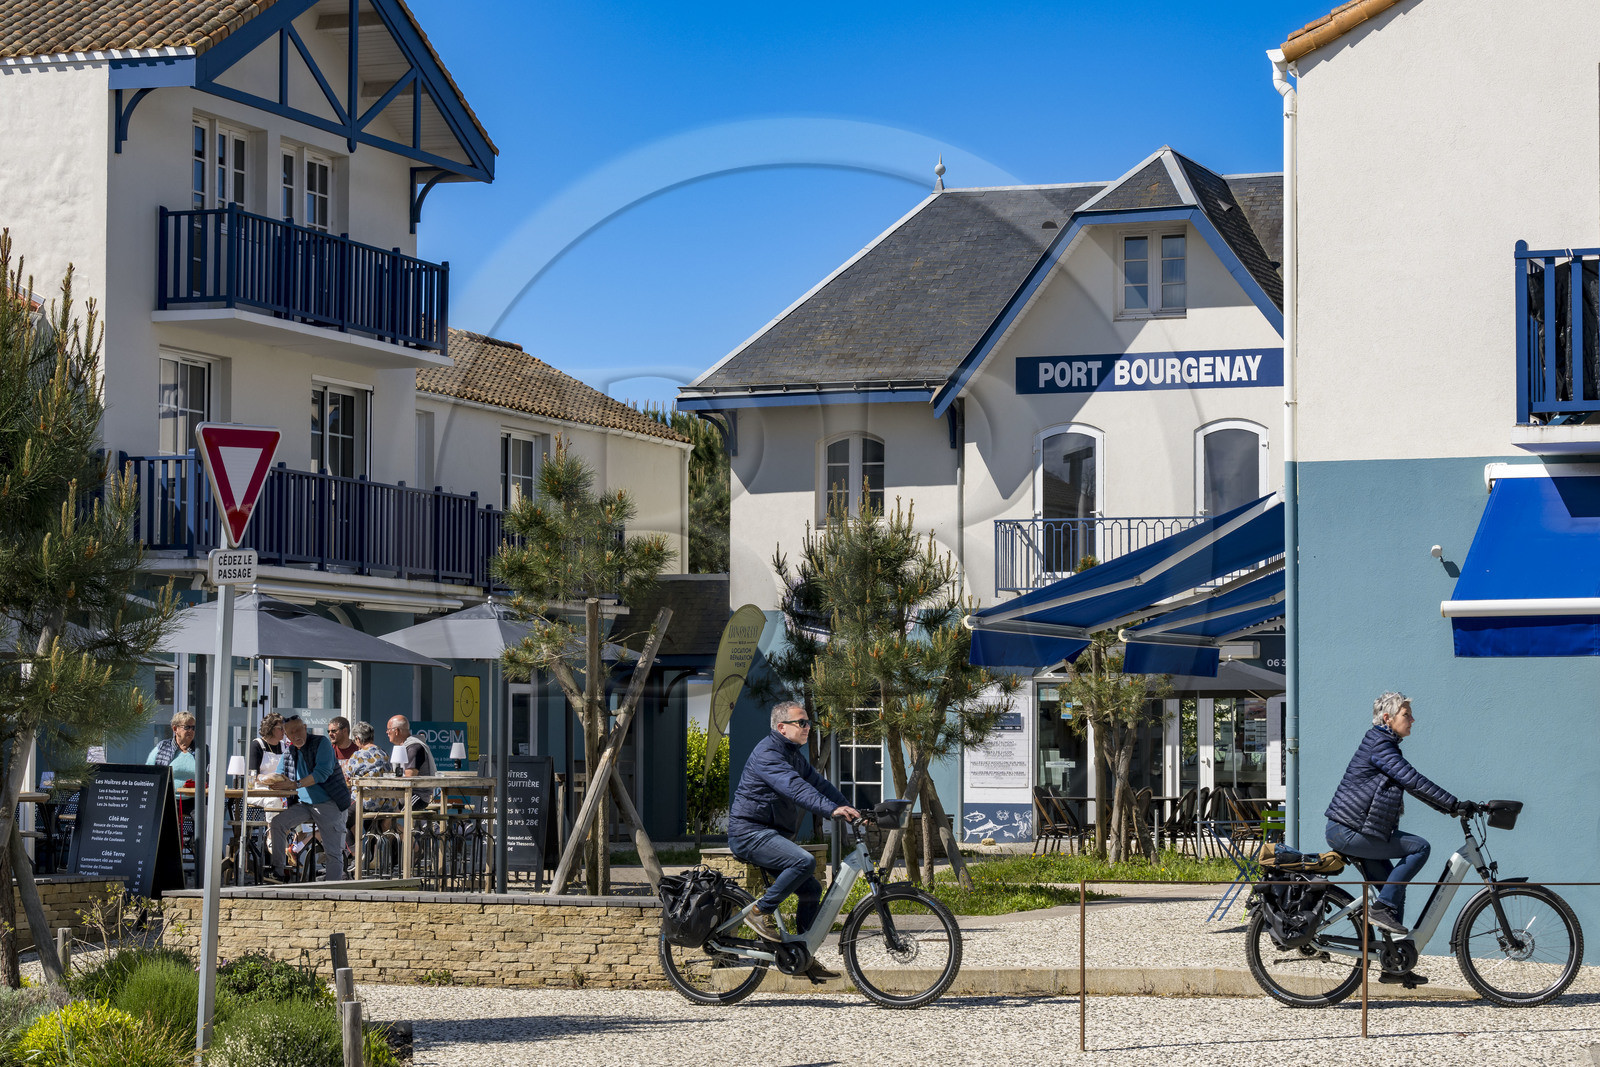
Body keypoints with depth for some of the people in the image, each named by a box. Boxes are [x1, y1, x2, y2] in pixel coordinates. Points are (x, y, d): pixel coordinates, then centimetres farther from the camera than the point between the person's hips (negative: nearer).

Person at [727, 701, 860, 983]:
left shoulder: (793, 755, 18)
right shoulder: (767, 753, -16)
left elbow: (818, 783, 13)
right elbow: (794, 787, -30)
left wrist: (851, 810, 0)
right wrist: (833, 809, -41)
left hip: (770, 835, 10)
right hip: (750, 833, -10)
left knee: (812, 890, 6)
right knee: (805, 861, -29)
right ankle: (760, 912, -16)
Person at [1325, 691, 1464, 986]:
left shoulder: (1385, 746, 18)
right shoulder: (1379, 746, -14)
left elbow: (1411, 784, 22)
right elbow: (1413, 781, -22)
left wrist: (1448, 806, 14)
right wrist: (1454, 804, -21)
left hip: (1350, 832, 10)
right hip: (1349, 832, -10)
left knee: (1396, 891, 9)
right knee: (1419, 848, -13)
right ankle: (1382, 908, -9)